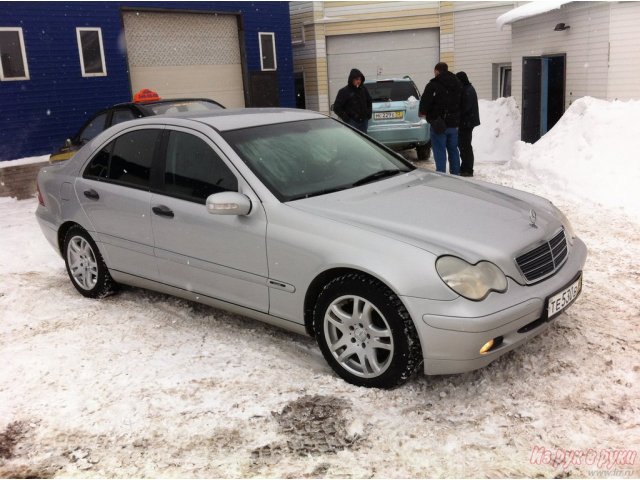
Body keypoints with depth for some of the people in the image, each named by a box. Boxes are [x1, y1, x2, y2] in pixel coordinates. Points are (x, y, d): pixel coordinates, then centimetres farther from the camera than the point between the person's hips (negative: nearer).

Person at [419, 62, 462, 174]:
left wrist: (423, 112, 3)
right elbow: (461, 102, 15)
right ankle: (455, 174, 23)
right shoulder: (458, 84, 11)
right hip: (453, 123, 7)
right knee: (453, 150, 16)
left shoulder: (433, 85, -13)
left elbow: (425, 101, -15)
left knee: (440, 151, -3)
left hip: (438, 124, -7)